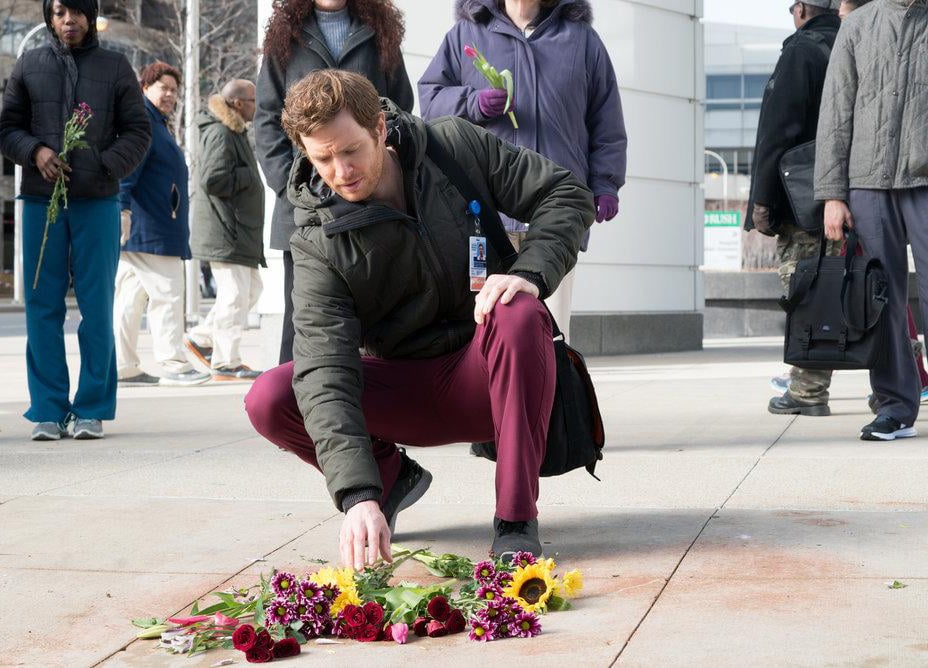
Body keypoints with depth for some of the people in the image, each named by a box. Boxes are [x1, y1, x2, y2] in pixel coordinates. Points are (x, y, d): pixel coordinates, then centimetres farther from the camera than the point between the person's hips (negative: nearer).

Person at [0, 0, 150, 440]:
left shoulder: (115, 68, 9)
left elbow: (138, 131, 7)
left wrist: (106, 167, -10)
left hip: (97, 201, -1)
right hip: (40, 200, 1)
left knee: (97, 306, 0)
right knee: (42, 305, 0)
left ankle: (92, 409, 7)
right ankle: (48, 411, 6)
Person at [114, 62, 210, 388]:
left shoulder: (160, 125, 24)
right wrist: (123, 209, -28)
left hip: (162, 228, 10)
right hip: (146, 225, -10)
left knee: (132, 296, 9)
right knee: (166, 293, -8)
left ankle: (122, 365, 10)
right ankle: (172, 363, -6)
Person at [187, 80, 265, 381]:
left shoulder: (234, 133, 20)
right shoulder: (220, 134, -15)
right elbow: (213, 180, -23)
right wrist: (249, 176, -13)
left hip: (241, 230, 11)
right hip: (224, 231, -11)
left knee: (251, 289, 16)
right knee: (234, 294, -8)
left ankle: (202, 338, 22)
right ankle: (226, 363, -2)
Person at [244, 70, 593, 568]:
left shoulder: (457, 148, -10)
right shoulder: (318, 245, -14)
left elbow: (566, 194, -5)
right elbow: (325, 371, -26)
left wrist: (529, 273, -26)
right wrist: (357, 494, -39)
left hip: (486, 375, -1)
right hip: (406, 389, 1)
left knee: (518, 314, -36)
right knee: (268, 400, -20)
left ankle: (517, 519, -25)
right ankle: (391, 476, 8)